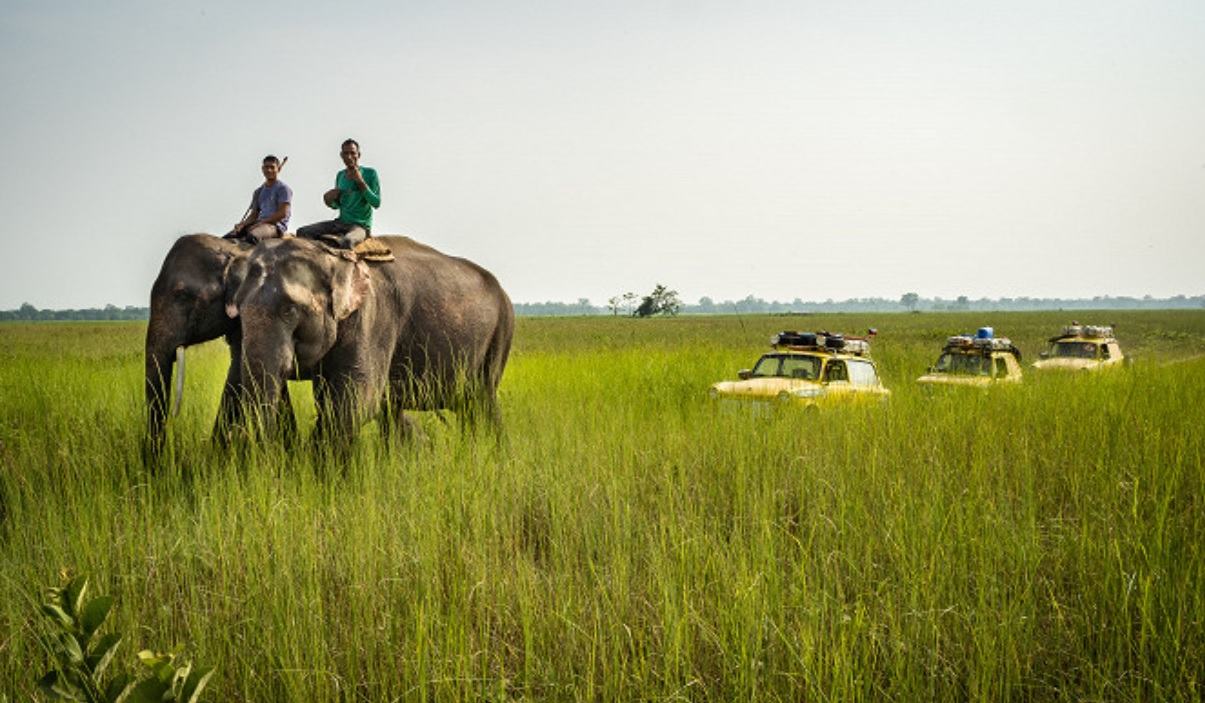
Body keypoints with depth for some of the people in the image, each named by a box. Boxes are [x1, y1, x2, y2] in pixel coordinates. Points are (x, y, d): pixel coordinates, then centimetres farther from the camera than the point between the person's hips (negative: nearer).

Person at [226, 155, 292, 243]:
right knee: (229, 236, -16)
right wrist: (243, 224, -2)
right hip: (260, 223, 7)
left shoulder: (283, 189, 2)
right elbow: (253, 215, 20)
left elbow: (283, 213, -9)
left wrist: (261, 222, -14)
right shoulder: (259, 192, 24)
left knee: (252, 236, -38)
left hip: (276, 225, -7)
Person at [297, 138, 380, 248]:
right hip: (340, 222, 6)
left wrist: (360, 182, -15)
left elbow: (376, 203, -10)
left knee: (346, 242, -41)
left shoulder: (370, 173, -3)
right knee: (302, 232, -8)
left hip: (361, 225, -6)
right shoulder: (340, 175, 13)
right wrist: (329, 201, -3)